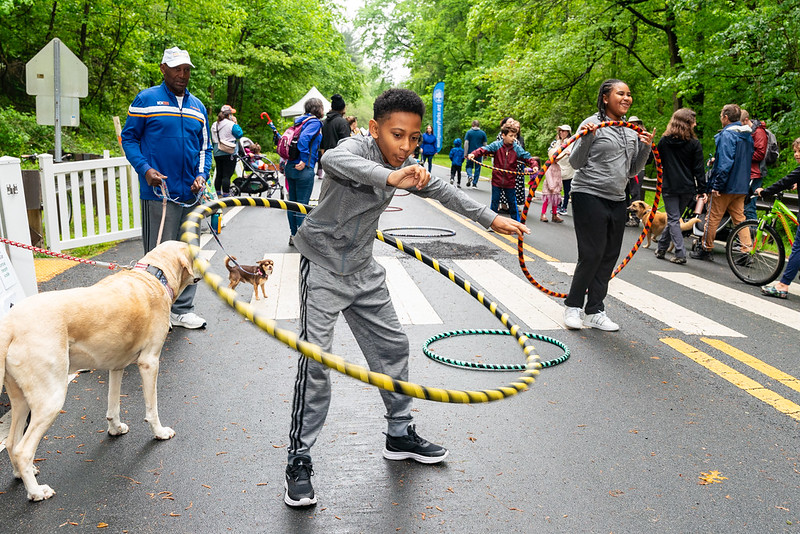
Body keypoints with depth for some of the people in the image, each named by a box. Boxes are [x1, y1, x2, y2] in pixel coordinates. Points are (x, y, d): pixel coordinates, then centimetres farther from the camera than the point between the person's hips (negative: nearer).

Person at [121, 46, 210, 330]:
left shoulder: (197, 106, 14)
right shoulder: (146, 100, 0)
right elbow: (129, 137, 1)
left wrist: (202, 174, 1)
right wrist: (145, 169, -14)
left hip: (191, 192, 5)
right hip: (159, 191, -5)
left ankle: (182, 310, 22)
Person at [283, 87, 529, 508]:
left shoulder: (403, 164, 1)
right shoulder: (356, 148, -20)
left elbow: (440, 190, 14)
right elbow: (333, 160, -45)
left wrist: (492, 219, 17)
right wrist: (389, 177, -61)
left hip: (362, 268, 8)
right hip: (323, 264, -7)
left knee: (393, 347, 11)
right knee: (315, 359, -14)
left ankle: (400, 435, 29)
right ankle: (299, 461, -1)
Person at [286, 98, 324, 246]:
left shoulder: (300, 121, 15)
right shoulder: (315, 122, -8)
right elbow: (303, 138, -25)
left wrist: (289, 161, 17)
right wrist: (304, 160, -20)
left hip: (290, 167, 8)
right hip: (304, 170, -8)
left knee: (292, 202, 13)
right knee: (302, 204, -2)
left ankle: (293, 235, 22)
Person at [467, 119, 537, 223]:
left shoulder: (517, 149, -2)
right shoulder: (496, 145, -6)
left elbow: (527, 157, 0)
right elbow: (484, 149, -11)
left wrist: (533, 165, -18)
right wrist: (473, 154, -27)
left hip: (510, 182, 1)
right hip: (497, 180, -1)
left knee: (512, 203, 9)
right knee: (495, 202, 9)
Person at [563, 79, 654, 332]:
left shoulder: (632, 131, 16)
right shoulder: (593, 124, -5)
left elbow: (632, 170, 20)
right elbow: (575, 163, -7)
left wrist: (645, 148, 7)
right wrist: (587, 139, -20)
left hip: (617, 201, 7)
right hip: (589, 196, -7)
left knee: (609, 257, 6)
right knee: (591, 254, -9)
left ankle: (595, 312, 15)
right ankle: (573, 306, 9)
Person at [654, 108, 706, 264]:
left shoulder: (664, 141, -1)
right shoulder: (694, 143, -5)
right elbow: (698, 169, -4)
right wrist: (701, 190, 1)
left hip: (669, 187, -1)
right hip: (687, 187, 1)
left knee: (673, 219, 1)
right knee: (674, 218, 14)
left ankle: (680, 254, -7)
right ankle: (661, 248, 23)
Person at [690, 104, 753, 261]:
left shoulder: (727, 134, -15)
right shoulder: (747, 135, 13)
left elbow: (725, 163, -22)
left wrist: (717, 185, -20)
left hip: (727, 185, -8)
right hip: (742, 186, 8)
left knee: (713, 217, 3)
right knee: (739, 218, 10)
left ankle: (706, 249, 11)